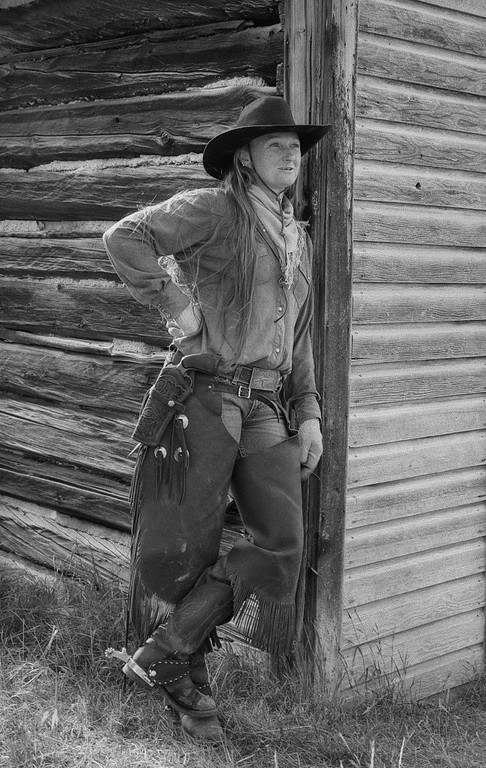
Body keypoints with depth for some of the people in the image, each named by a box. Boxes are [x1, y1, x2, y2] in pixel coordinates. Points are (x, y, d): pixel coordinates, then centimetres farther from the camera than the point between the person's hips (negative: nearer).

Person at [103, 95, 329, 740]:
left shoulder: (297, 239, 19)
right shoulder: (211, 209, -4)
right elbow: (125, 238, -18)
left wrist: (309, 415, 13)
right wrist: (175, 304, -16)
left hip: (265, 408, 6)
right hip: (202, 396, -6)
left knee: (280, 542, -7)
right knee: (187, 546, 2)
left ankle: (162, 652, 3)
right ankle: (189, 683, 21)